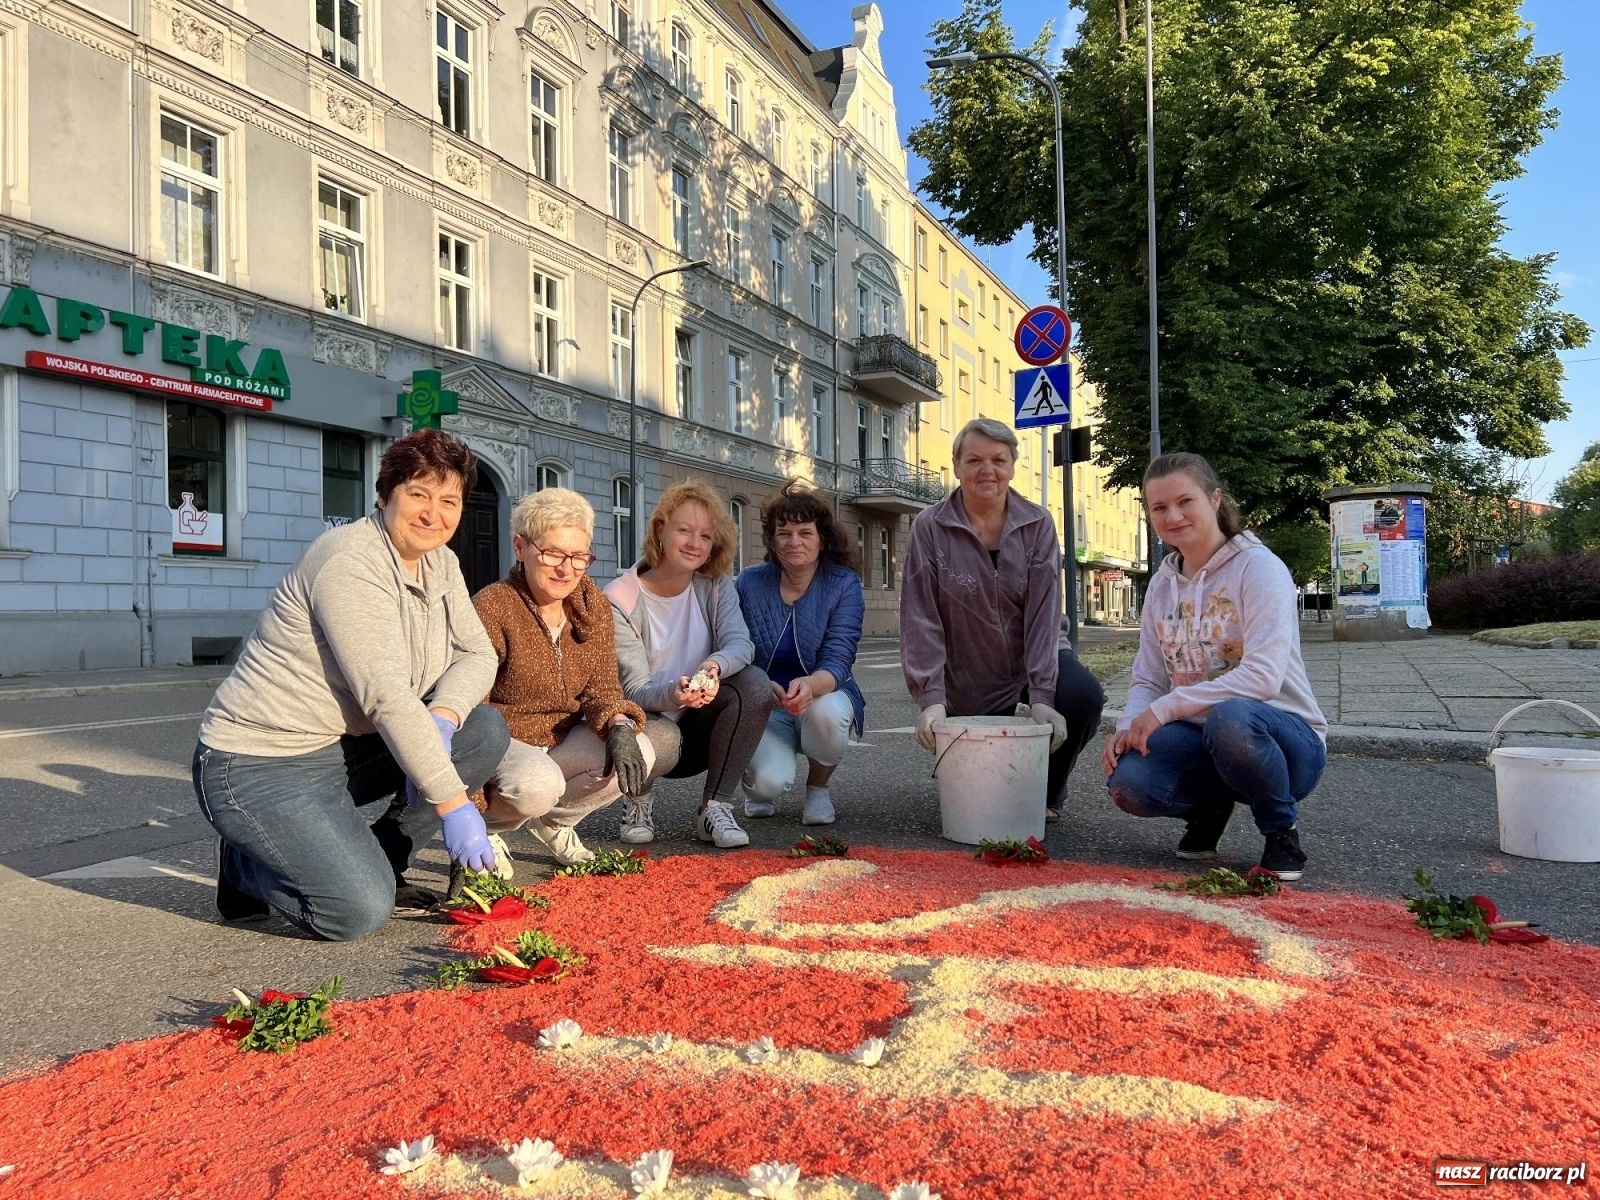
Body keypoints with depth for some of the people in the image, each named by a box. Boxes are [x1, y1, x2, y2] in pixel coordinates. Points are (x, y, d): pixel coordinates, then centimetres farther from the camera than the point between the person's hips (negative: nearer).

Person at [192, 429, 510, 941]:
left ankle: (379, 862, 6)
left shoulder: (439, 561, 5)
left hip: (350, 749, 8)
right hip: (262, 766, -8)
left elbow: (477, 654, 4)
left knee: (486, 731, -8)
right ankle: (246, 866, 9)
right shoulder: (350, 562, -22)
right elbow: (388, 697, -28)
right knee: (361, 912, -21)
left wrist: (443, 717, -18)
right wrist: (452, 802, -27)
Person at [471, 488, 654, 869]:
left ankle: (554, 820, 9)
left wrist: (619, 725, -26)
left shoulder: (593, 604, -1)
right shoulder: (492, 608, -19)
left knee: (638, 752, -19)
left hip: (564, 742, 6)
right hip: (502, 741, -6)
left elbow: (601, 687, -1)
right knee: (537, 784, -36)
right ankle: (485, 827, 1)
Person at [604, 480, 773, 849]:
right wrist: (673, 693, -43)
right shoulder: (621, 600, -13)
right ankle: (639, 798, 1)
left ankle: (715, 808, -15)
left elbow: (740, 643, -20)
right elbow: (635, 692, -19)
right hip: (648, 723, -3)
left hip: (701, 731, 3)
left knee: (755, 684, -25)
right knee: (660, 738, -39)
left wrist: (714, 666, -44)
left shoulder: (716, 586, -2)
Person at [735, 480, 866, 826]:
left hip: (823, 696, 1)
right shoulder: (749, 583, -7)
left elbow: (838, 660, -17)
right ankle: (761, 786, 14)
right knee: (770, 781, -29)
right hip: (763, 707, 0)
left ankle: (818, 788, -1)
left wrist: (810, 685, -41)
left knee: (826, 712, -36)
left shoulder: (844, 585, -9)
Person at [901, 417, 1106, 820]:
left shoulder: (1037, 524, -7)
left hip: (1035, 659, 1)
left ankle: (1046, 793, 1)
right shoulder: (929, 528, -11)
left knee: (1083, 696, -29)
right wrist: (931, 698, -24)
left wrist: (1041, 695, -24)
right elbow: (921, 618, -15)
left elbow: (1044, 613, -14)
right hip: (970, 680, -1)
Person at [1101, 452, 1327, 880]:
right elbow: (1147, 680, 6)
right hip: (1203, 737, 5)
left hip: (1286, 738, -4)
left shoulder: (1258, 568, -12)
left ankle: (1282, 832, -9)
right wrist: (1130, 726, -15)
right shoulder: (1162, 585, 7)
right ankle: (1210, 806, 9)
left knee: (1229, 717, -40)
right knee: (1128, 782, -27)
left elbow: (1263, 676, -24)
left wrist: (1165, 708, -26)